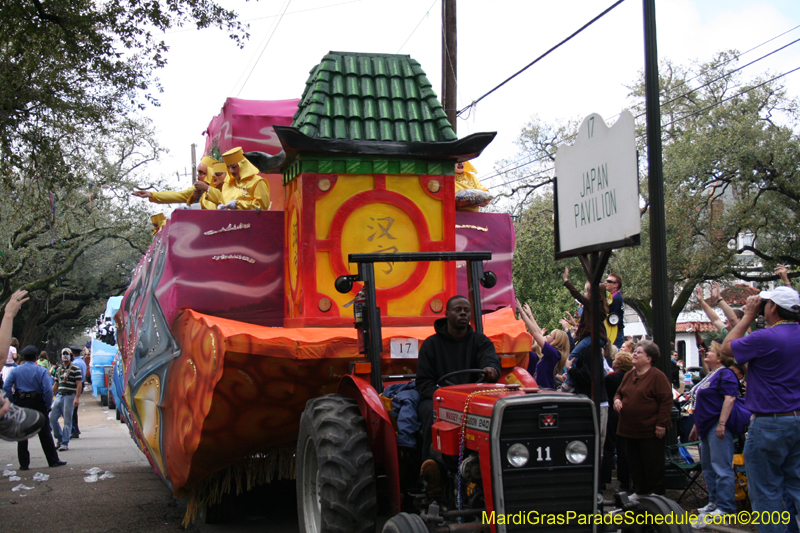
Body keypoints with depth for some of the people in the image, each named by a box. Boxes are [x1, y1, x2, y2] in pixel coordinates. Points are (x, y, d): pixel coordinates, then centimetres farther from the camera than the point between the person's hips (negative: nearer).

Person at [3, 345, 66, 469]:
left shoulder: (16, 370, 2)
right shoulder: (41, 371, -6)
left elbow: (6, 388, -4)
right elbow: (48, 390, -14)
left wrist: (11, 403, 2)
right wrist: (48, 405, -3)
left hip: (21, 403, 2)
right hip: (37, 403, -2)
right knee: (45, 434, 5)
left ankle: (24, 463, 7)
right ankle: (53, 460, 9)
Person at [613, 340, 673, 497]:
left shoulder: (657, 376, -10)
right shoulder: (629, 375, 13)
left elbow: (666, 400, -14)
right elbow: (619, 392, 26)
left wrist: (661, 423, -18)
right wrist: (617, 399, 1)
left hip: (650, 430, -7)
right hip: (629, 429, 7)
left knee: (653, 464, 0)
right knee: (635, 464, 14)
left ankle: (656, 494, 10)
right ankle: (639, 491, 25)